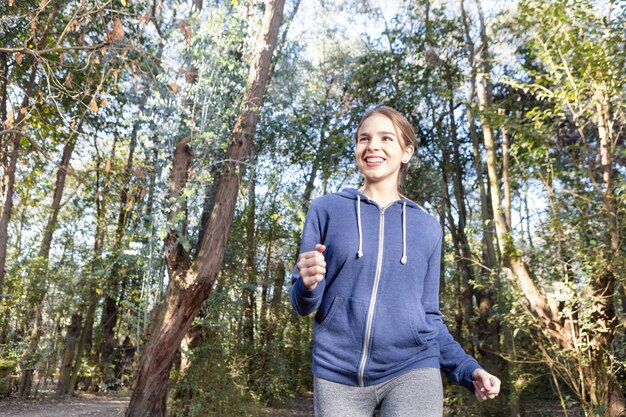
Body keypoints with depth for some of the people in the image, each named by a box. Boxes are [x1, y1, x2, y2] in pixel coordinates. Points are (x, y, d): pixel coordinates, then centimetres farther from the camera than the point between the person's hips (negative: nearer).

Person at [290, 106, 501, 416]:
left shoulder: (428, 227, 7)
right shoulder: (326, 210, 1)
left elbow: (428, 315, 12)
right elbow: (303, 304, 1)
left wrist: (467, 370, -2)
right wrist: (308, 284, -21)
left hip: (411, 371, 1)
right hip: (337, 374, 0)